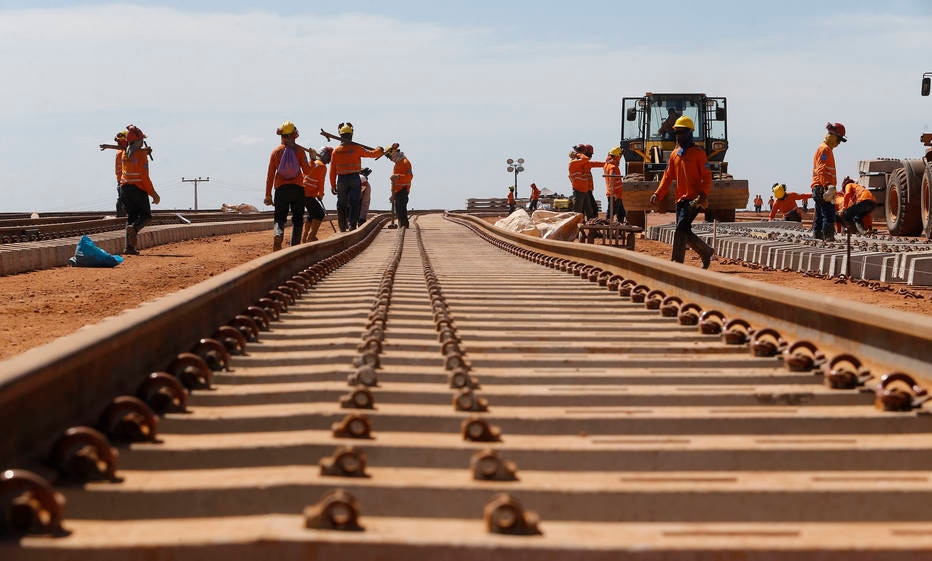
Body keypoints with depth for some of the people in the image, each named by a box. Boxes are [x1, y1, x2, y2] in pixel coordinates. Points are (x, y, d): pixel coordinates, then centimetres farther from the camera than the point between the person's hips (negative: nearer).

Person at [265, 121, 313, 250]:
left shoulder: (276, 151, 0)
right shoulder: (299, 151, -4)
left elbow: (270, 175, 0)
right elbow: (307, 171, -4)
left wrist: (268, 195, 4)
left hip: (281, 190, 1)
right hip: (297, 189, -1)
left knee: (279, 218, 7)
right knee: (297, 220, 10)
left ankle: (278, 234, -24)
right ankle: (295, 247, 7)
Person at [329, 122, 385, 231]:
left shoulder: (336, 151, 0)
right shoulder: (356, 148, -6)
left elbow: (332, 170, 2)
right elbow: (371, 154, 6)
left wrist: (333, 185, 8)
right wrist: (380, 150, 27)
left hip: (342, 180, 2)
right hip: (354, 179, -2)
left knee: (341, 204, 10)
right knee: (354, 203, 1)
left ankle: (342, 227, 11)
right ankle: (352, 225, -8)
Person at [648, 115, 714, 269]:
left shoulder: (698, 153, -4)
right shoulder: (675, 154, 16)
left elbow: (707, 177, -8)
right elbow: (668, 176, 16)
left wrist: (703, 193, -25)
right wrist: (658, 194, 3)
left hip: (694, 199, -8)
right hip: (681, 199, 8)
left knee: (681, 229, -17)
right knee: (685, 233, 9)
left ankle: (676, 263, -19)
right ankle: (706, 252, 29)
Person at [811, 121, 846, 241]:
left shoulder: (824, 148, 23)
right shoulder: (825, 149, -9)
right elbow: (821, 170, -20)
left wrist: (830, 187, 25)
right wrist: (828, 186, -30)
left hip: (818, 190, 11)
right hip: (822, 188, -11)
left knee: (819, 217, 11)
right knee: (829, 216, -14)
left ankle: (817, 238, 13)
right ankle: (829, 239, -19)